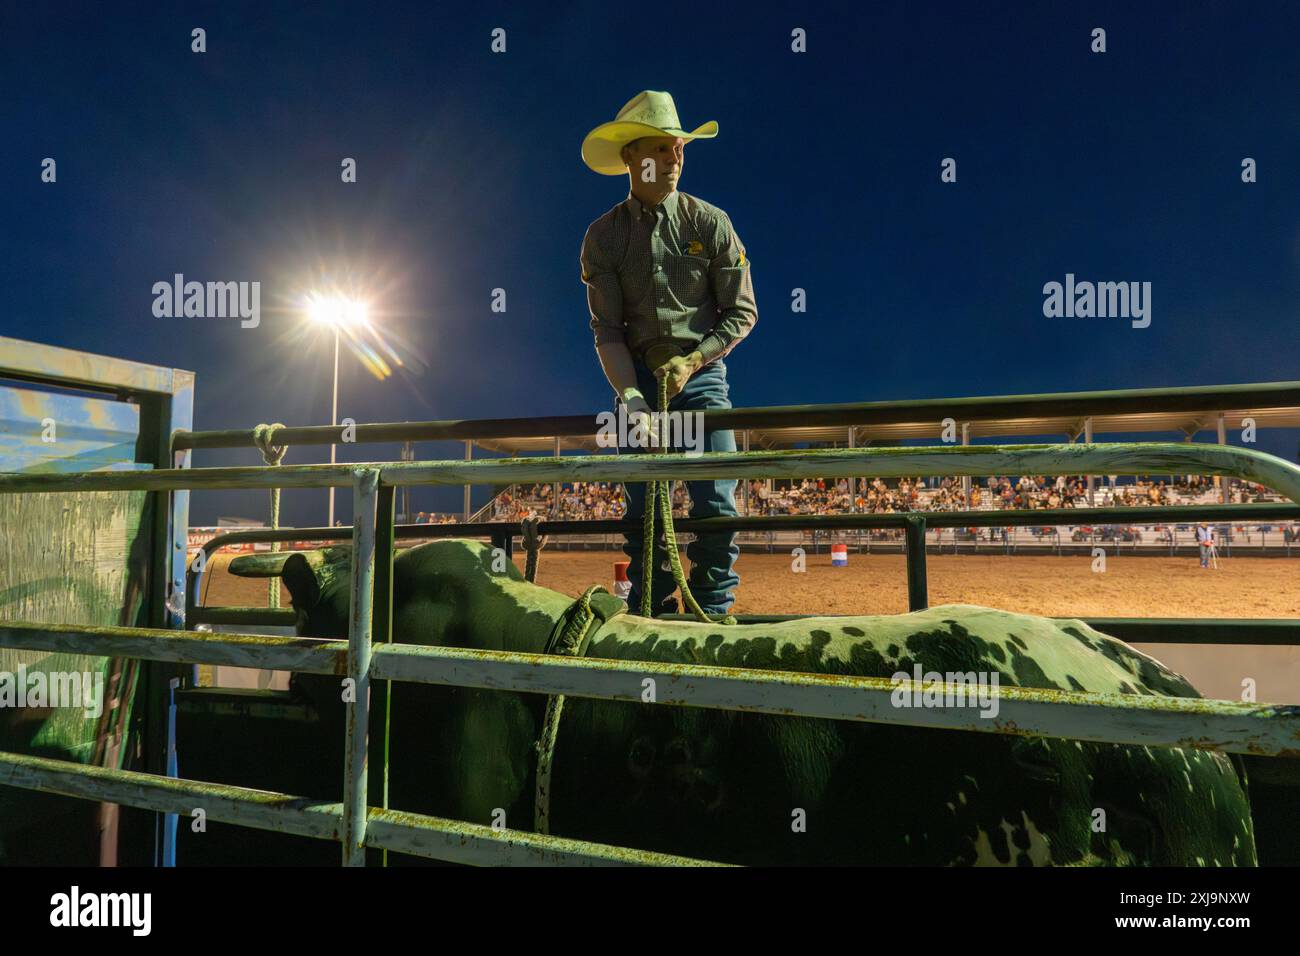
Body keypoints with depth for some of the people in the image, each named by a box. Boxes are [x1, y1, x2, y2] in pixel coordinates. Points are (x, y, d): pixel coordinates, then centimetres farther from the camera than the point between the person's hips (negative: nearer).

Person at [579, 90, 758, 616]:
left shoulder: (710, 223, -1)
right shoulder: (603, 236, 0)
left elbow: (742, 312, 0)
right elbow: (606, 330, -4)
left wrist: (691, 361, -12)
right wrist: (631, 396, -18)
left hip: (701, 373, 0)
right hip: (638, 378, 1)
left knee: (715, 502, -5)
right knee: (643, 508, 3)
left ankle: (713, 612, 9)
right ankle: (651, 617, 14)